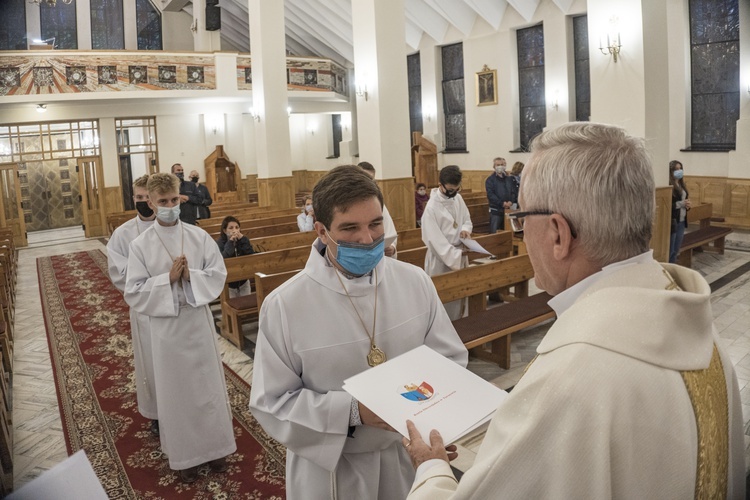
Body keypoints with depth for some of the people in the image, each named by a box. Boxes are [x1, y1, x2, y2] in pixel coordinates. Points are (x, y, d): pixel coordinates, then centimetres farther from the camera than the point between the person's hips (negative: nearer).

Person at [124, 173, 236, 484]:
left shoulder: (199, 236, -3)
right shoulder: (140, 245, -7)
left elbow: (218, 274, -2)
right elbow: (133, 293, -8)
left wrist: (191, 276, -18)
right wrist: (168, 278, -19)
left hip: (199, 321, 1)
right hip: (166, 326, -1)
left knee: (208, 385, 13)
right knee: (176, 391, 11)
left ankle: (214, 446, 31)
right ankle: (184, 455, 29)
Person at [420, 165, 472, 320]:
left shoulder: (458, 198, 0)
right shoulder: (431, 207, -21)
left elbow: (467, 219, 14)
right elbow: (435, 240, -22)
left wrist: (465, 229, -9)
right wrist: (456, 256, -26)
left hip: (460, 254, 7)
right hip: (441, 260, -7)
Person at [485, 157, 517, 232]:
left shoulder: (509, 179, 14)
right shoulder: (490, 179, -1)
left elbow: (514, 192, 8)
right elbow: (490, 195, -11)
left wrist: (511, 202, -12)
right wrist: (502, 203, -19)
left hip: (508, 209, 5)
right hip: (496, 210, -5)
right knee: (494, 233, -6)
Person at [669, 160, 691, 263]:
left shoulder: (681, 184, 11)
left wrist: (687, 205, 2)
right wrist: (681, 203, -20)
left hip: (681, 222, 8)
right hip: (672, 222, -8)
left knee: (676, 251, 14)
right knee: (670, 251, -2)